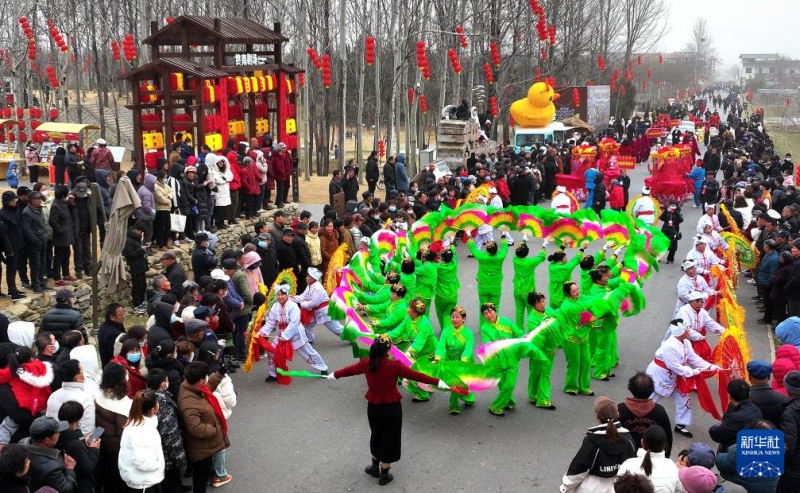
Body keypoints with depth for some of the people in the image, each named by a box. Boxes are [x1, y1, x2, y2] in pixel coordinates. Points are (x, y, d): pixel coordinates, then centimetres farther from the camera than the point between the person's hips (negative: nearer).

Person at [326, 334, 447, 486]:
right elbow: (415, 375, -19)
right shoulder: (394, 365, -21)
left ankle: (375, 467, 40)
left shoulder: (366, 363, -8)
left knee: (376, 436, 26)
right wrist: (437, 382, -14)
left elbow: (350, 369, 10)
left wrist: (334, 375, 29)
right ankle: (384, 475, 22)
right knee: (389, 440, 12)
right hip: (391, 408, -4)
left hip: (373, 407, 4)